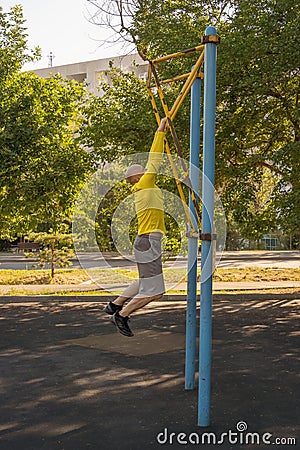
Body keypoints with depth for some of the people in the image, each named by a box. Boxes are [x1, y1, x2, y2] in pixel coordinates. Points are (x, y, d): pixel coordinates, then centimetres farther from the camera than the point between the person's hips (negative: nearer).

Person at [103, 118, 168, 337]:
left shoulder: (147, 187, 16)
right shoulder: (144, 185, -7)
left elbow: (155, 160, 25)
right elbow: (154, 159, -7)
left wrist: (162, 136, 28)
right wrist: (160, 132, 0)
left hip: (149, 242, 10)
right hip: (148, 242, -10)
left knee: (146, 283, 25)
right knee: (154, 291, -6)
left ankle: (115, 305, 33)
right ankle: (122, 315, 5)